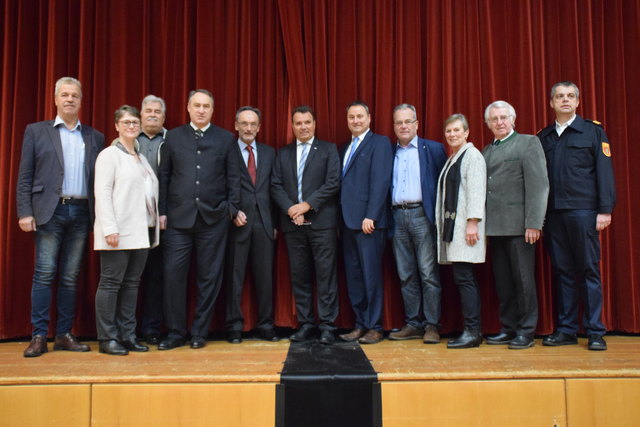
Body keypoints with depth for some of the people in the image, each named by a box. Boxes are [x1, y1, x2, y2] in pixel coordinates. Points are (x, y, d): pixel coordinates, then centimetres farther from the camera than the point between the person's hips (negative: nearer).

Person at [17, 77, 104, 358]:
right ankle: (39, 336, 2)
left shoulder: (95, 137, 13)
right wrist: (25, 213, -6)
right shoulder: (36, 131, 8)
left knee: (70, 278, 5)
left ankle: (64, 335, 12)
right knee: (44, 274, -4)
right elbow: (24, 176, 4)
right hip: (50, 211, -2)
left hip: (81, 213, 2)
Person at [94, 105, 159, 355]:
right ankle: (107, 339, 4)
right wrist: (109, 228, -18)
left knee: (131, 284, 9)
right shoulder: (109, 155, -1)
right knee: (111, 283, -2)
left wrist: (155, 224, 6)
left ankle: (127, 335, 15)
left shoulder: (141, 158, 19)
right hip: (118, 232, -7)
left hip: (141, 232, 7)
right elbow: (102, 193, -9)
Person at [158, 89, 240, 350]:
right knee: (173, 274, -2)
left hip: (213, 217, 0)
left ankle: (200, 332, 16)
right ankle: (175, 333, 11)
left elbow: (233, 177, 7)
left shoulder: (226, 138, 8)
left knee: (209, 276, 4)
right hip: (179, 217, 1)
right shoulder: (173, 137, 10)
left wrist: (232, 209, -1)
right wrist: (162, 211, 3)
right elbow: (164, 175, 9)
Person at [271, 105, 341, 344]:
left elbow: (333, 183, -4)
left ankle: (327, 326, 3)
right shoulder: (283, 153, 16)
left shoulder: (328, 150, 7)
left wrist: (307, 205, -11)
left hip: (321, 222, -3)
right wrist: (290, 209, -8)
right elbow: (276, 185, 8)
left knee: (326, 275, -3)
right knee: (299, 276, 6)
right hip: (293, 224, 3)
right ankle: (305, 323, 15)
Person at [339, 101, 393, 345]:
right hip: (347, 221, 7)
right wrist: (340, 219, 7)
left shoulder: (379, 142, -1)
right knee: (353, 276, 8)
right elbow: (343, 184, 16)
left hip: (368, 220, -7)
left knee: (371, 275, -3)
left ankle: (374, 327, 7)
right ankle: (360, 324, 17)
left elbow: (380, 182, -12)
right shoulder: (345, 148, 21)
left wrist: (370, 216, -18)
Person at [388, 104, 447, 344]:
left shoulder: (433, 149, 5)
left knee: (429, 273, -4)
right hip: (397, 217, 4)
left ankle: (432, 326, 3)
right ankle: (413, 324, 15)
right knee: (406, 275, 7)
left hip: (422, 215, -4)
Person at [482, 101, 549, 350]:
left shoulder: (528, 143, 1)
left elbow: (538, 185, -8)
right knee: (502, 283, 10)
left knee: (523, 280, 0)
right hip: (494, 227, 6)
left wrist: (534, 223, -15)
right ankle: (508, 329, 19)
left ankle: (526, 332, 10)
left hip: (518, 225, -6)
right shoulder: (486, 151, 19)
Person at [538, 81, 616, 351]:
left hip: (583, 210, -3)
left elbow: (604, 171, 0)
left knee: (589, 270, -1)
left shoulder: (593, 131, 6)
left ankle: (595, 332, 7)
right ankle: (566, 330, 13)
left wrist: (605, 209, -8)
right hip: (552, 213, 3)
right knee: (562, 271, 6)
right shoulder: (543, 137, 14)